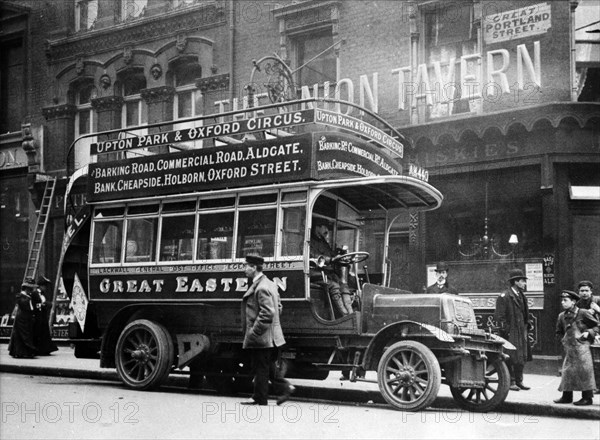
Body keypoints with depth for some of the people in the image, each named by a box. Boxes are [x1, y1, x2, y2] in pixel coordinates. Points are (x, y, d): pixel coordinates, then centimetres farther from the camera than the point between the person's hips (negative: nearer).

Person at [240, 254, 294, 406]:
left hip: (261, 338, -10)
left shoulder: (261, 288, -19)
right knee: (269, 366, 18)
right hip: (270, 337, 10)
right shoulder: (269, 284, 12)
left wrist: (254, 332, -22)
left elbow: (267, 313, -26)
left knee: (261, 369, 1)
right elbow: (278, 306, 20)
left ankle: (260, 398, 10)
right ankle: (285, 387, 17)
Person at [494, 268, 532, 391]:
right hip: (510, 333, -8)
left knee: (522, 358, 8)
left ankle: (519, 381, 17)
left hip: (521, 332, 8)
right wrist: (504, 329, -16)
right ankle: (510, 382, 4)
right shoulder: (504, 297, -10)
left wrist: (527, 325, 15)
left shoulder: (521, 296, 16)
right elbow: (499, 316, -12)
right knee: (510, 358, -4)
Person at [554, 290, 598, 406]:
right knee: (567, 371, 8)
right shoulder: (562, 316, 10)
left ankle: (587, 398, 3)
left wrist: (588, 333, -13)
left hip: (582, 347, -6)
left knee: (584, 371, -4)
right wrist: (563, 339, 7)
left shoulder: (583, 313, -6)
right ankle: (567, 396, 17)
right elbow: (559, 332, 23)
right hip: (569, 348, 6)